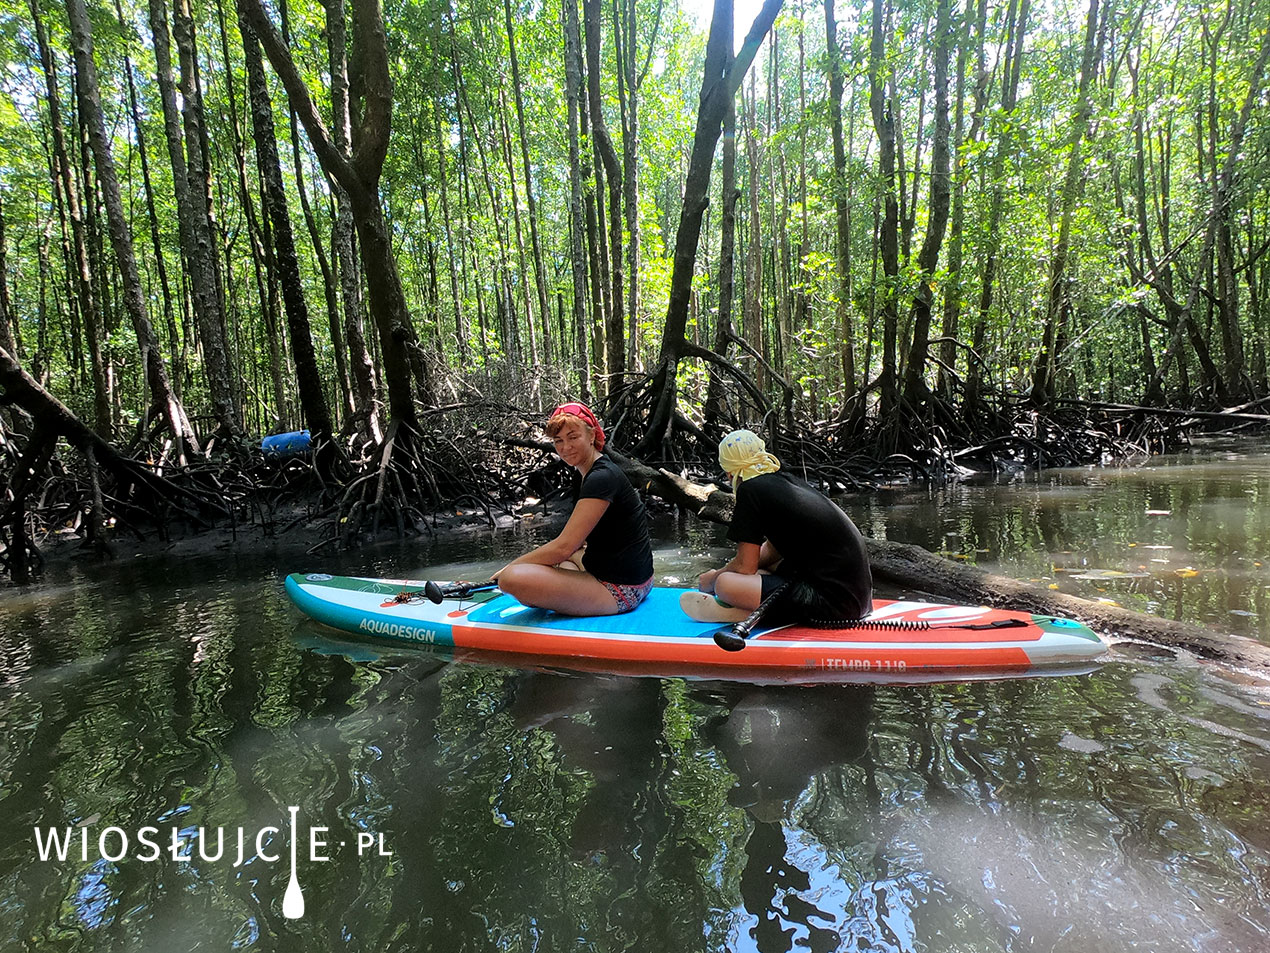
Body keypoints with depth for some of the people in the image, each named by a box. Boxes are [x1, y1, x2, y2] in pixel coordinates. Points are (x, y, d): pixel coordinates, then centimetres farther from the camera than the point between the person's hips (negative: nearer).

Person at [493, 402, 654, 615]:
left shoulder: (602, 478, -19)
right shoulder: (582, 475, 12)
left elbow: (564, 547, -23)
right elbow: (576, 542, 23)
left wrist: (511, 566, -11)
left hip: (620, 591, -11)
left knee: (512, 578, -27)